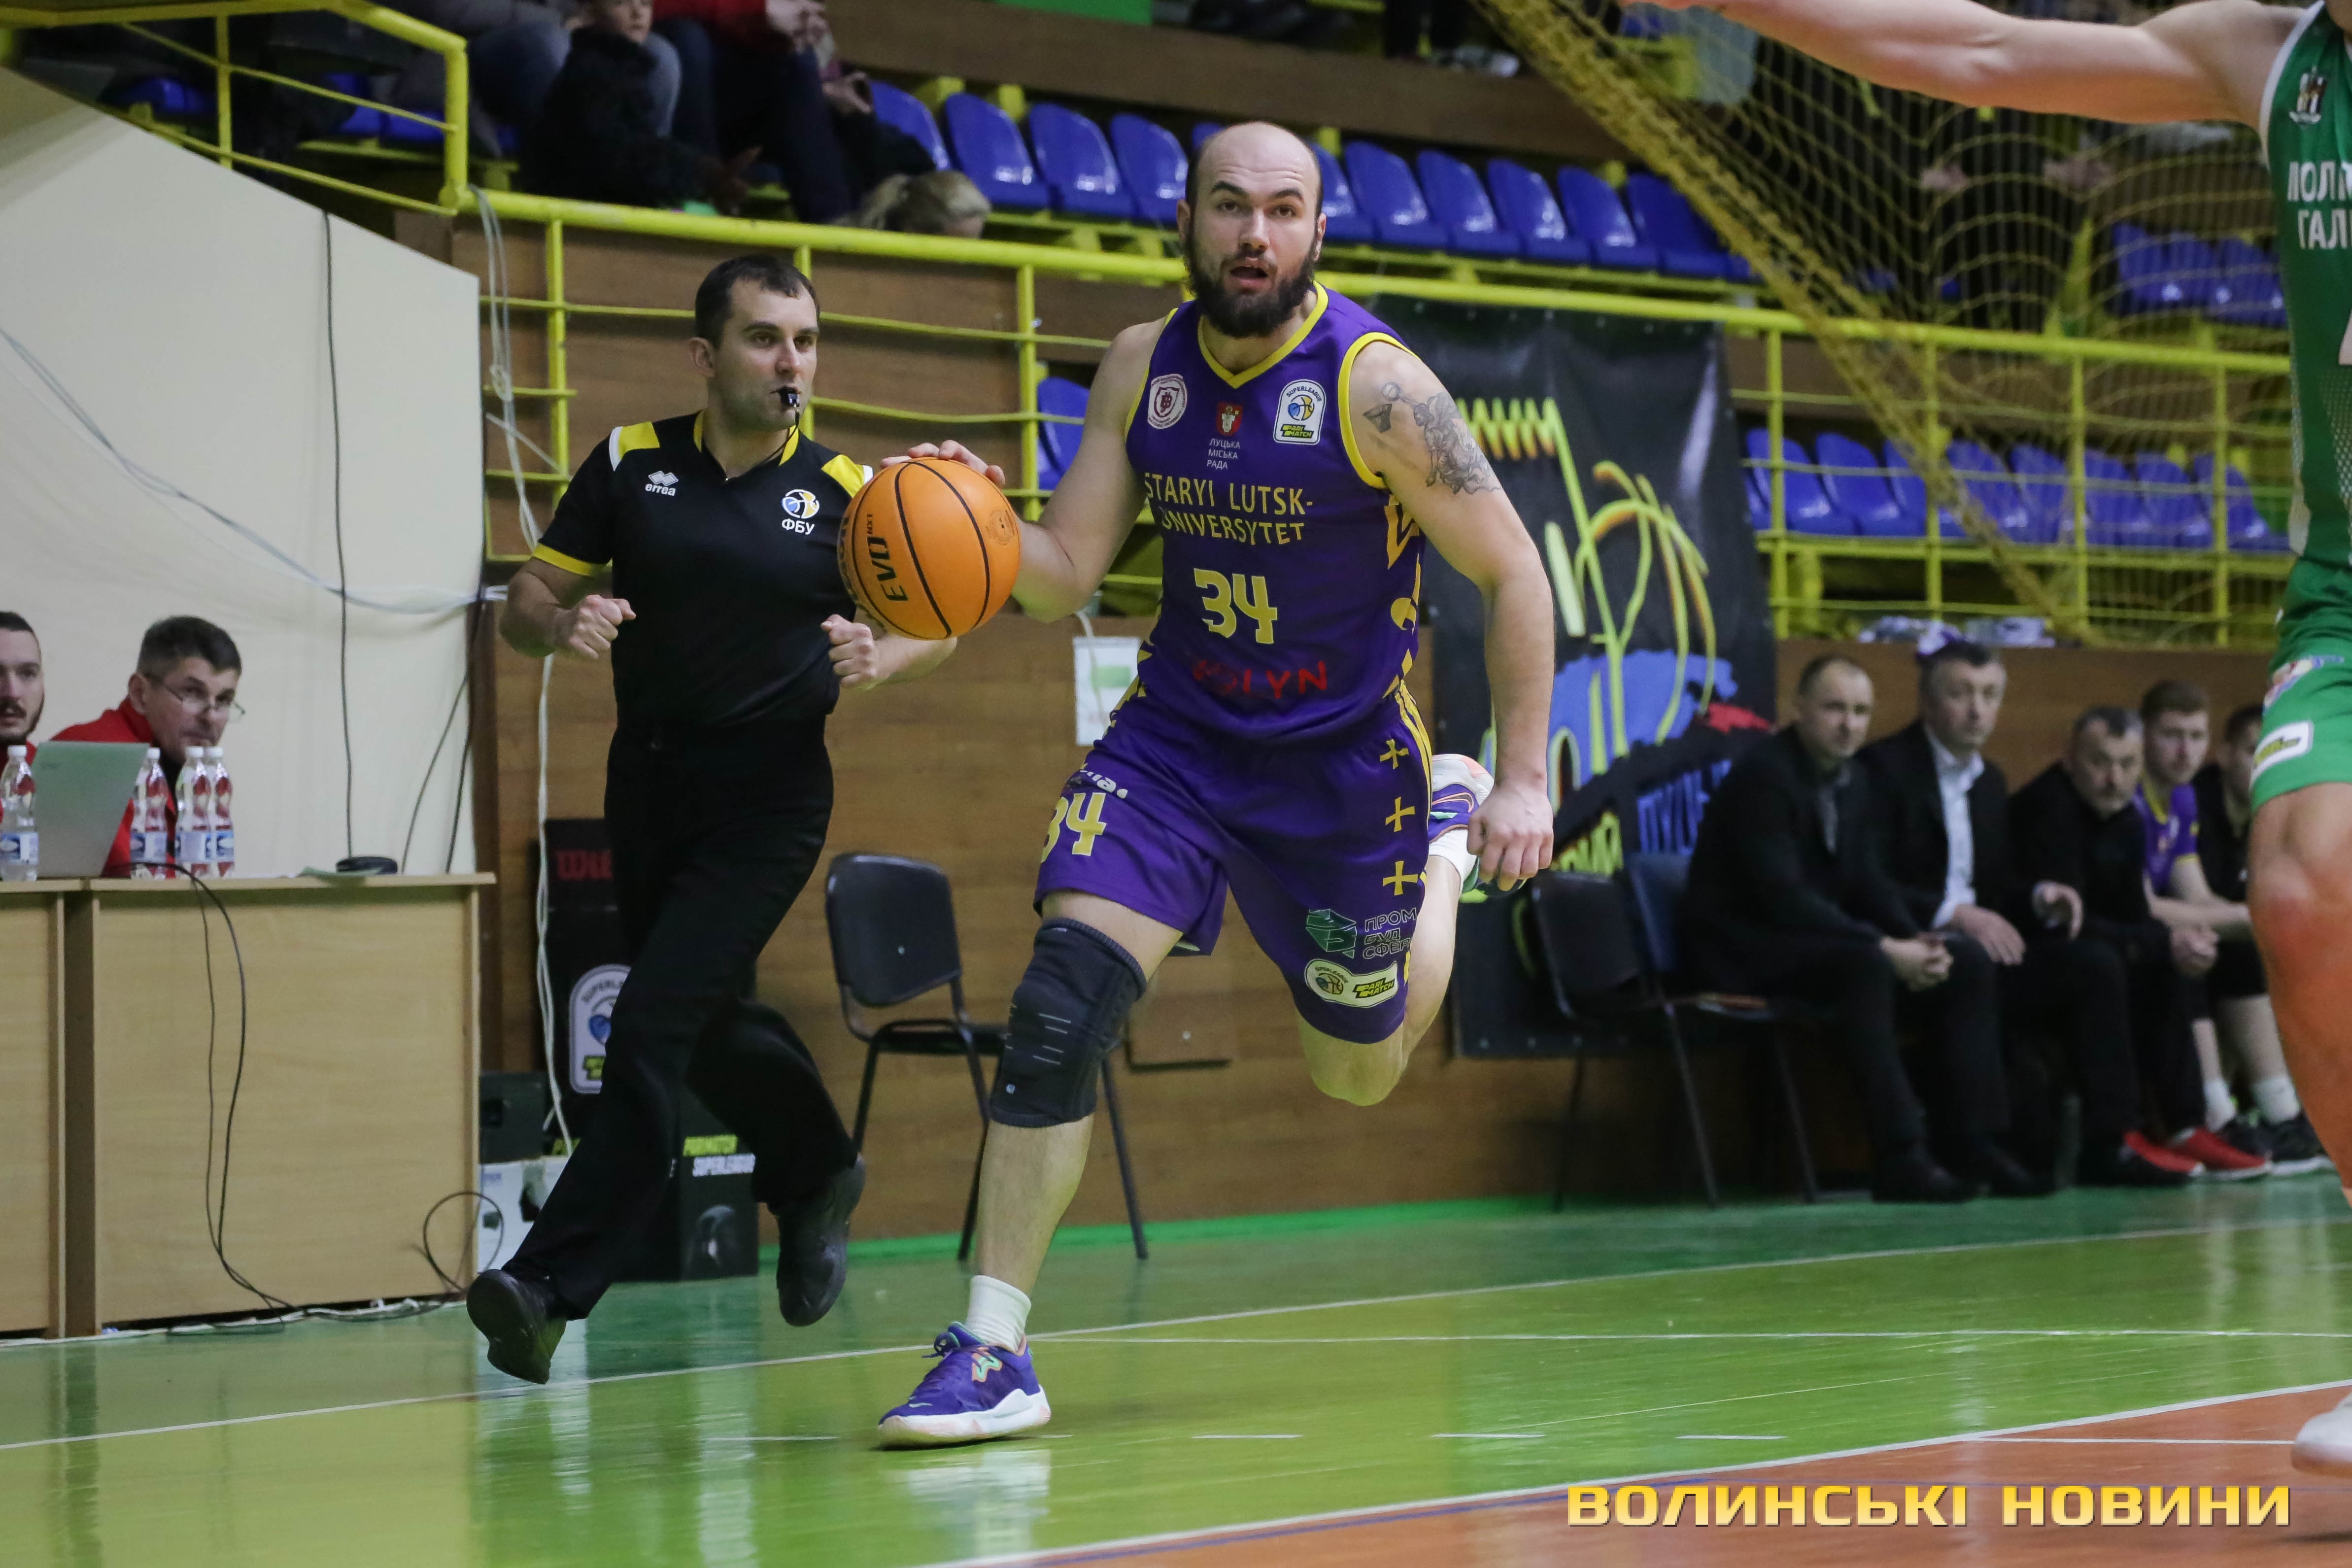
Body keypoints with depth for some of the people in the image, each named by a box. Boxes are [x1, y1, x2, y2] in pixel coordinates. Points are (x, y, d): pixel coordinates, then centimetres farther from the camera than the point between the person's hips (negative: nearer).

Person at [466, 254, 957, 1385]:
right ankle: (818, 1176, 46)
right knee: (705, 1030, 17)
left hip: (769, 798, -4)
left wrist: (879, 660, -18)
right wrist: (562, 623, -21)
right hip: (648, 787, 4)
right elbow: (525, 605, 3)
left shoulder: (844, 491, -5)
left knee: (653, 1025, -16)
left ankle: (555, 1283, -14)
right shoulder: (630, 463, -1)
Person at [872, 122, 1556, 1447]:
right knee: (1061, 1004, -18)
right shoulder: (1142, 367, -3)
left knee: (1361, 1071, 14)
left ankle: (1448, 831, 44)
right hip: (1178, 731, 3)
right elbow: (1067, 576, 0)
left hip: (1343, 755, -2)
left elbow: (1513, 571, -11)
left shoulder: (1373, 383, -17)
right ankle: (995, 1355, -14)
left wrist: (1523, 780, -15)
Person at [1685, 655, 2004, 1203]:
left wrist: (1914, 940, -11)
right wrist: (1885, 948, -29)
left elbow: (1868, 882, 10)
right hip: (1745, 947, -9)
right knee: (1866, 965, -37)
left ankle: (1977, 1140, -7)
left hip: (1820, 937, 9)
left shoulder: (1852, 781, 9)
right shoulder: (1763, 776, -20)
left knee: (1969, 964, -3)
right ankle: (1899, 1158, -36)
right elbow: (1782, 895, -27)